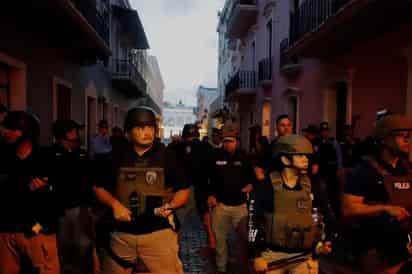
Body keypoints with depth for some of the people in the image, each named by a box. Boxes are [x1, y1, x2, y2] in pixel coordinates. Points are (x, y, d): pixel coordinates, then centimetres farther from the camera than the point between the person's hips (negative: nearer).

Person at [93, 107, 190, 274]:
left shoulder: (166, 157, 0)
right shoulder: (117, 157, 4)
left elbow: (183, 189, 5)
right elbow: (99, 187, 12)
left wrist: (171, 205, -14)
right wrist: (114, 204, -6)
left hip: (159, 232, -2)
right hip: (122, 232, 3)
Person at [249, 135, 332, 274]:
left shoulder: (310, 186, 3)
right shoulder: (266, 186, -11)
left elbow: (316, 218, 13)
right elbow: (254, 222, -8)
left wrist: (319, 245, 0)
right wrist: (256, 256, -9)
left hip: (305, 258, 4)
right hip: (272, 256, -3)